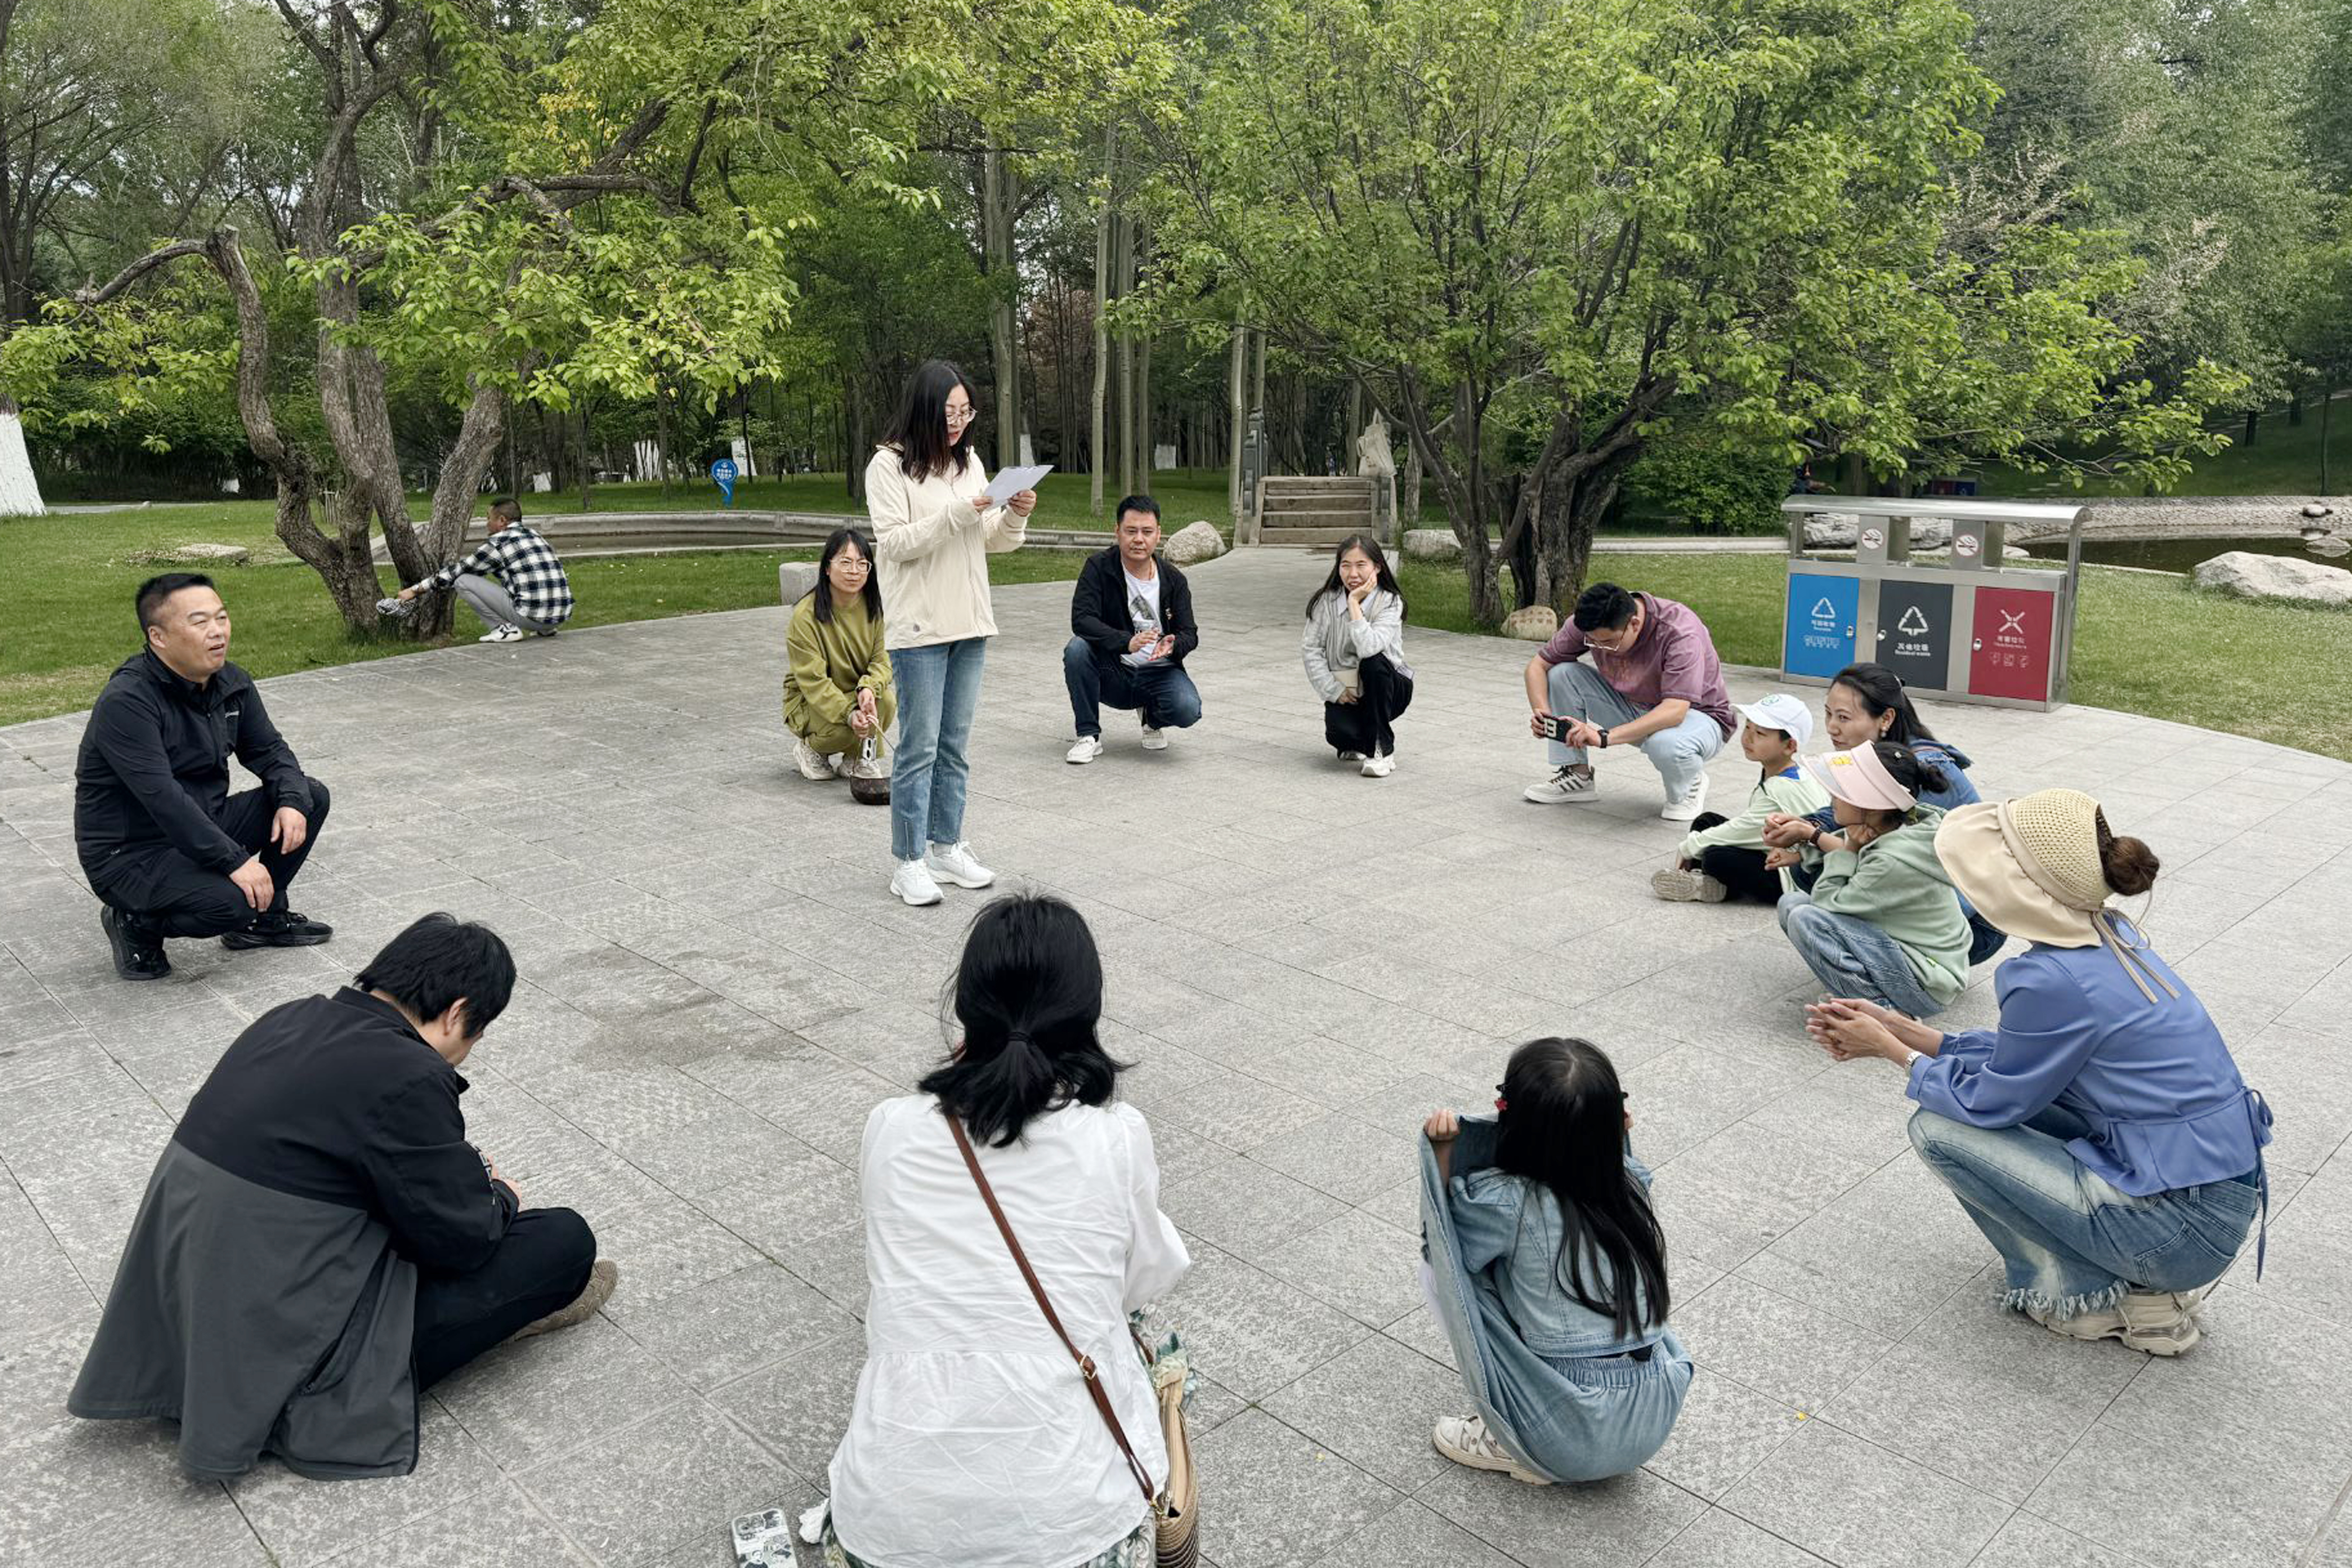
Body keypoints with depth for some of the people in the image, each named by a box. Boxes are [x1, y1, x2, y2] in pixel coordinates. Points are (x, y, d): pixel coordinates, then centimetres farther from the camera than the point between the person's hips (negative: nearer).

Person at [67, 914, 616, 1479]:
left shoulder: (290, 1019, 2)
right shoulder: (407, 1078, -22)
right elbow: (464, 1237, -14)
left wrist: (468, 1177, 17)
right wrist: (500, 1197, 8)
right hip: (288, 1364, -9)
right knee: (563, 1241, -6)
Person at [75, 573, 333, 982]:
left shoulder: (230, 683, 1)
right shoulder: (126, 702, -25)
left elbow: (269, 750, 9)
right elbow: (162, 799, -31)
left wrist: (292, 801, -13)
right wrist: (235, 861, -33)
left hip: (201, 826, 8)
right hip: (130, 854, -8)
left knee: (312, 796, -1)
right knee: (233, 901, -33)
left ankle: (266, 918, 12)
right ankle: (137, 922, 0)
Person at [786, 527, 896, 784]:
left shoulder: (873, 606, -7)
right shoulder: (805, 616, -22)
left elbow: (883, 659, -8)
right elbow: (813, 681, -24)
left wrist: (869, 687, -32)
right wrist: (849, 713, -39)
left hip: (858, 694, 4)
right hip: (809, 701, -4)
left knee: (887, 700, -27)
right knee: (844, 726, -33)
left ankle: (856, 757, 1)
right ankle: (808, 748, 4)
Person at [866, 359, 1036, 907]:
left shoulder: (969, 460, 11)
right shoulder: (889, 464, -7)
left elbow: (990, 539, 13)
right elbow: (896, 542, -14)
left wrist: (1015, 515, -7)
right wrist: (957, 513, -23)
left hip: (970, 624, 6)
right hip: (919, 628, -6)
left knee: (955, 745, 12)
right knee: (919, 748, -2)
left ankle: (947, 848, 22)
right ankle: (907, 861, 7)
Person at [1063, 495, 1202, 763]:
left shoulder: (1174, 580, 1)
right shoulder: (1099, 567, -7)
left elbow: (1190, 634, -2)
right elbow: (1081, 619, -20)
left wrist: (1173, 646, -28)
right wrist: (1126, 642, -36)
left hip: (1159, 672, 1)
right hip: (1112, 673, -1)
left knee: (1188, 710, -29)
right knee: (1077, 648, -31)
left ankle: (1153, 718, 12)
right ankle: (1089, 736, -14)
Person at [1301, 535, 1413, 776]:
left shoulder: (1390, 602, -14)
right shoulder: (1327, 600, -6)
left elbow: (1369, 648, -31)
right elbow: (1310, 648, -5)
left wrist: (1354, 603, -29)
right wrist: (1333, 690, -13)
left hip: (1387, 687, -1)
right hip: (1344, 690, 1)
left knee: (1373, 663, -35)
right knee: (1339, 733, -30)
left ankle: (1382, 749, -21)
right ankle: (1358, 742, 13)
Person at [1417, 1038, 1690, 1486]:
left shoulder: (1509, 1204, -19)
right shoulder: (1631, 1187, -5)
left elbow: (1443, 1246, -2)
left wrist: (1442, 1150, -10)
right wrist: (1607, 1135, 4)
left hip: (1570, 1444, -6)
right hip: (1655, 1426, 6)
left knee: (1443, 1273, 4)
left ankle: (1514, 1449, 8)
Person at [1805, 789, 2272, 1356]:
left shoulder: (2054, 979, -24)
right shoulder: (2108, 936, 3)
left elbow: (1991, 1102, -10)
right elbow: (2023, 1054, 13)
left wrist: (1892, 1051, 3)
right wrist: (1903, 1030, 11)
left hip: (2184, 1225, -9)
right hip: (2224, 1189, 9)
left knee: (1939, 1128, -7)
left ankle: (2097, 1295, 5)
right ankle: (2142, 1269, 17)